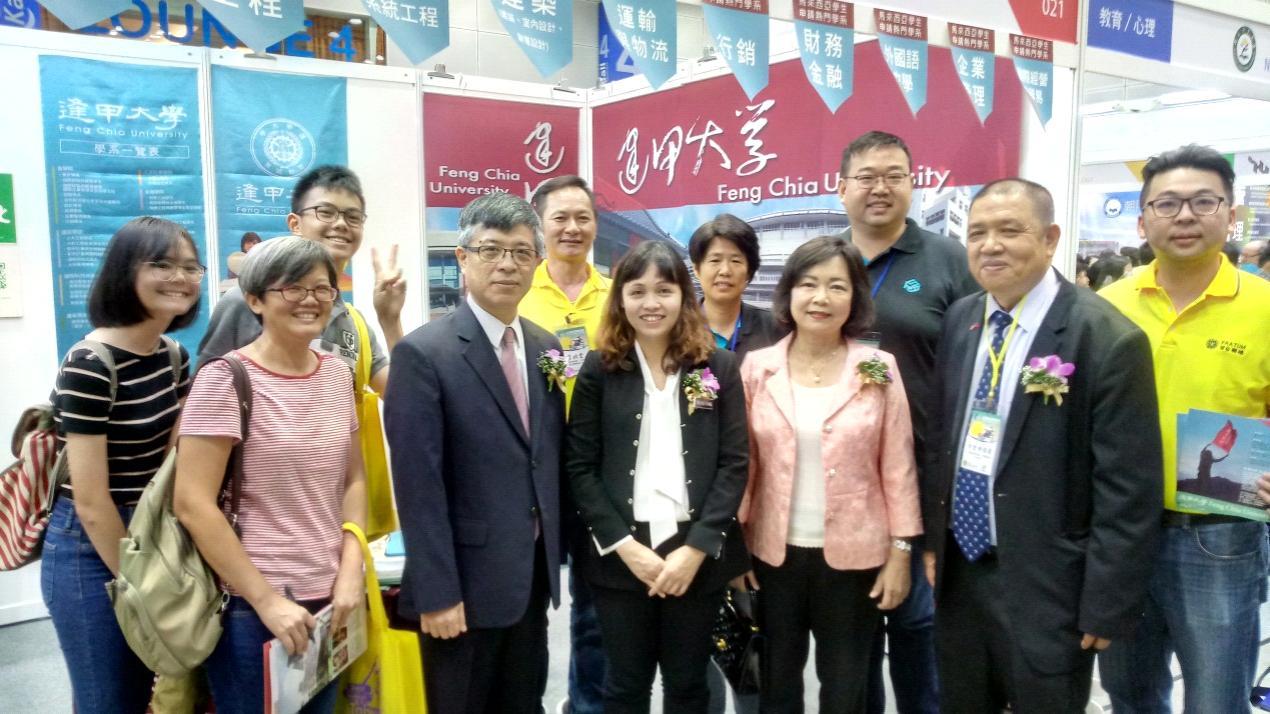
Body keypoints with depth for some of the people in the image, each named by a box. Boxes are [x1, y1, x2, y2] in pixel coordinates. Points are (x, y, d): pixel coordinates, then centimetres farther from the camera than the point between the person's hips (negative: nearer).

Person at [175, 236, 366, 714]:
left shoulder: (336, 374, 4)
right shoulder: (225, 379, -12)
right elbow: (192, 505, -15)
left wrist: (350, 570, -2)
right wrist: (266, 599, -15)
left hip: (327, 599, 5)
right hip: (252, 605, -5)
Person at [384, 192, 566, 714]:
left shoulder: (546, 348, 6)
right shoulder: (424, 353, -14)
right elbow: (418, 485, -17)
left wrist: (554, 556, 9)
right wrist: (438, 594, -17)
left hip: (534, 575, 6)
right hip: (466, 581, -6)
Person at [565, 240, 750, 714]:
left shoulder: (718, 366, 2)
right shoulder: (599, 369, 0)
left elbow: (734, 464, -2)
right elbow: (579, 468, -2)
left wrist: (697, 548, -11)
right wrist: (625, 546, -11)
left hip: (697, 553, 1)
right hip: (619, 555, 0)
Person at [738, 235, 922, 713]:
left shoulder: (879, 368, -6)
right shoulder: (757, 367, -3)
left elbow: (898, 468, -3)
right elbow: (745, 463, 1)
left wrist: (901, 551, -4)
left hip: (854, 555, -1)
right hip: (775, 552, 1)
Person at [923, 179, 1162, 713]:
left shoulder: (1107, 339, -16)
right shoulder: (959, 320, 2)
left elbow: (1126, 491, -15)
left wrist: (1105, 604, -13)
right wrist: (932, 536, 9)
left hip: (1046, 585, -5)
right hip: (959, 572, 6)